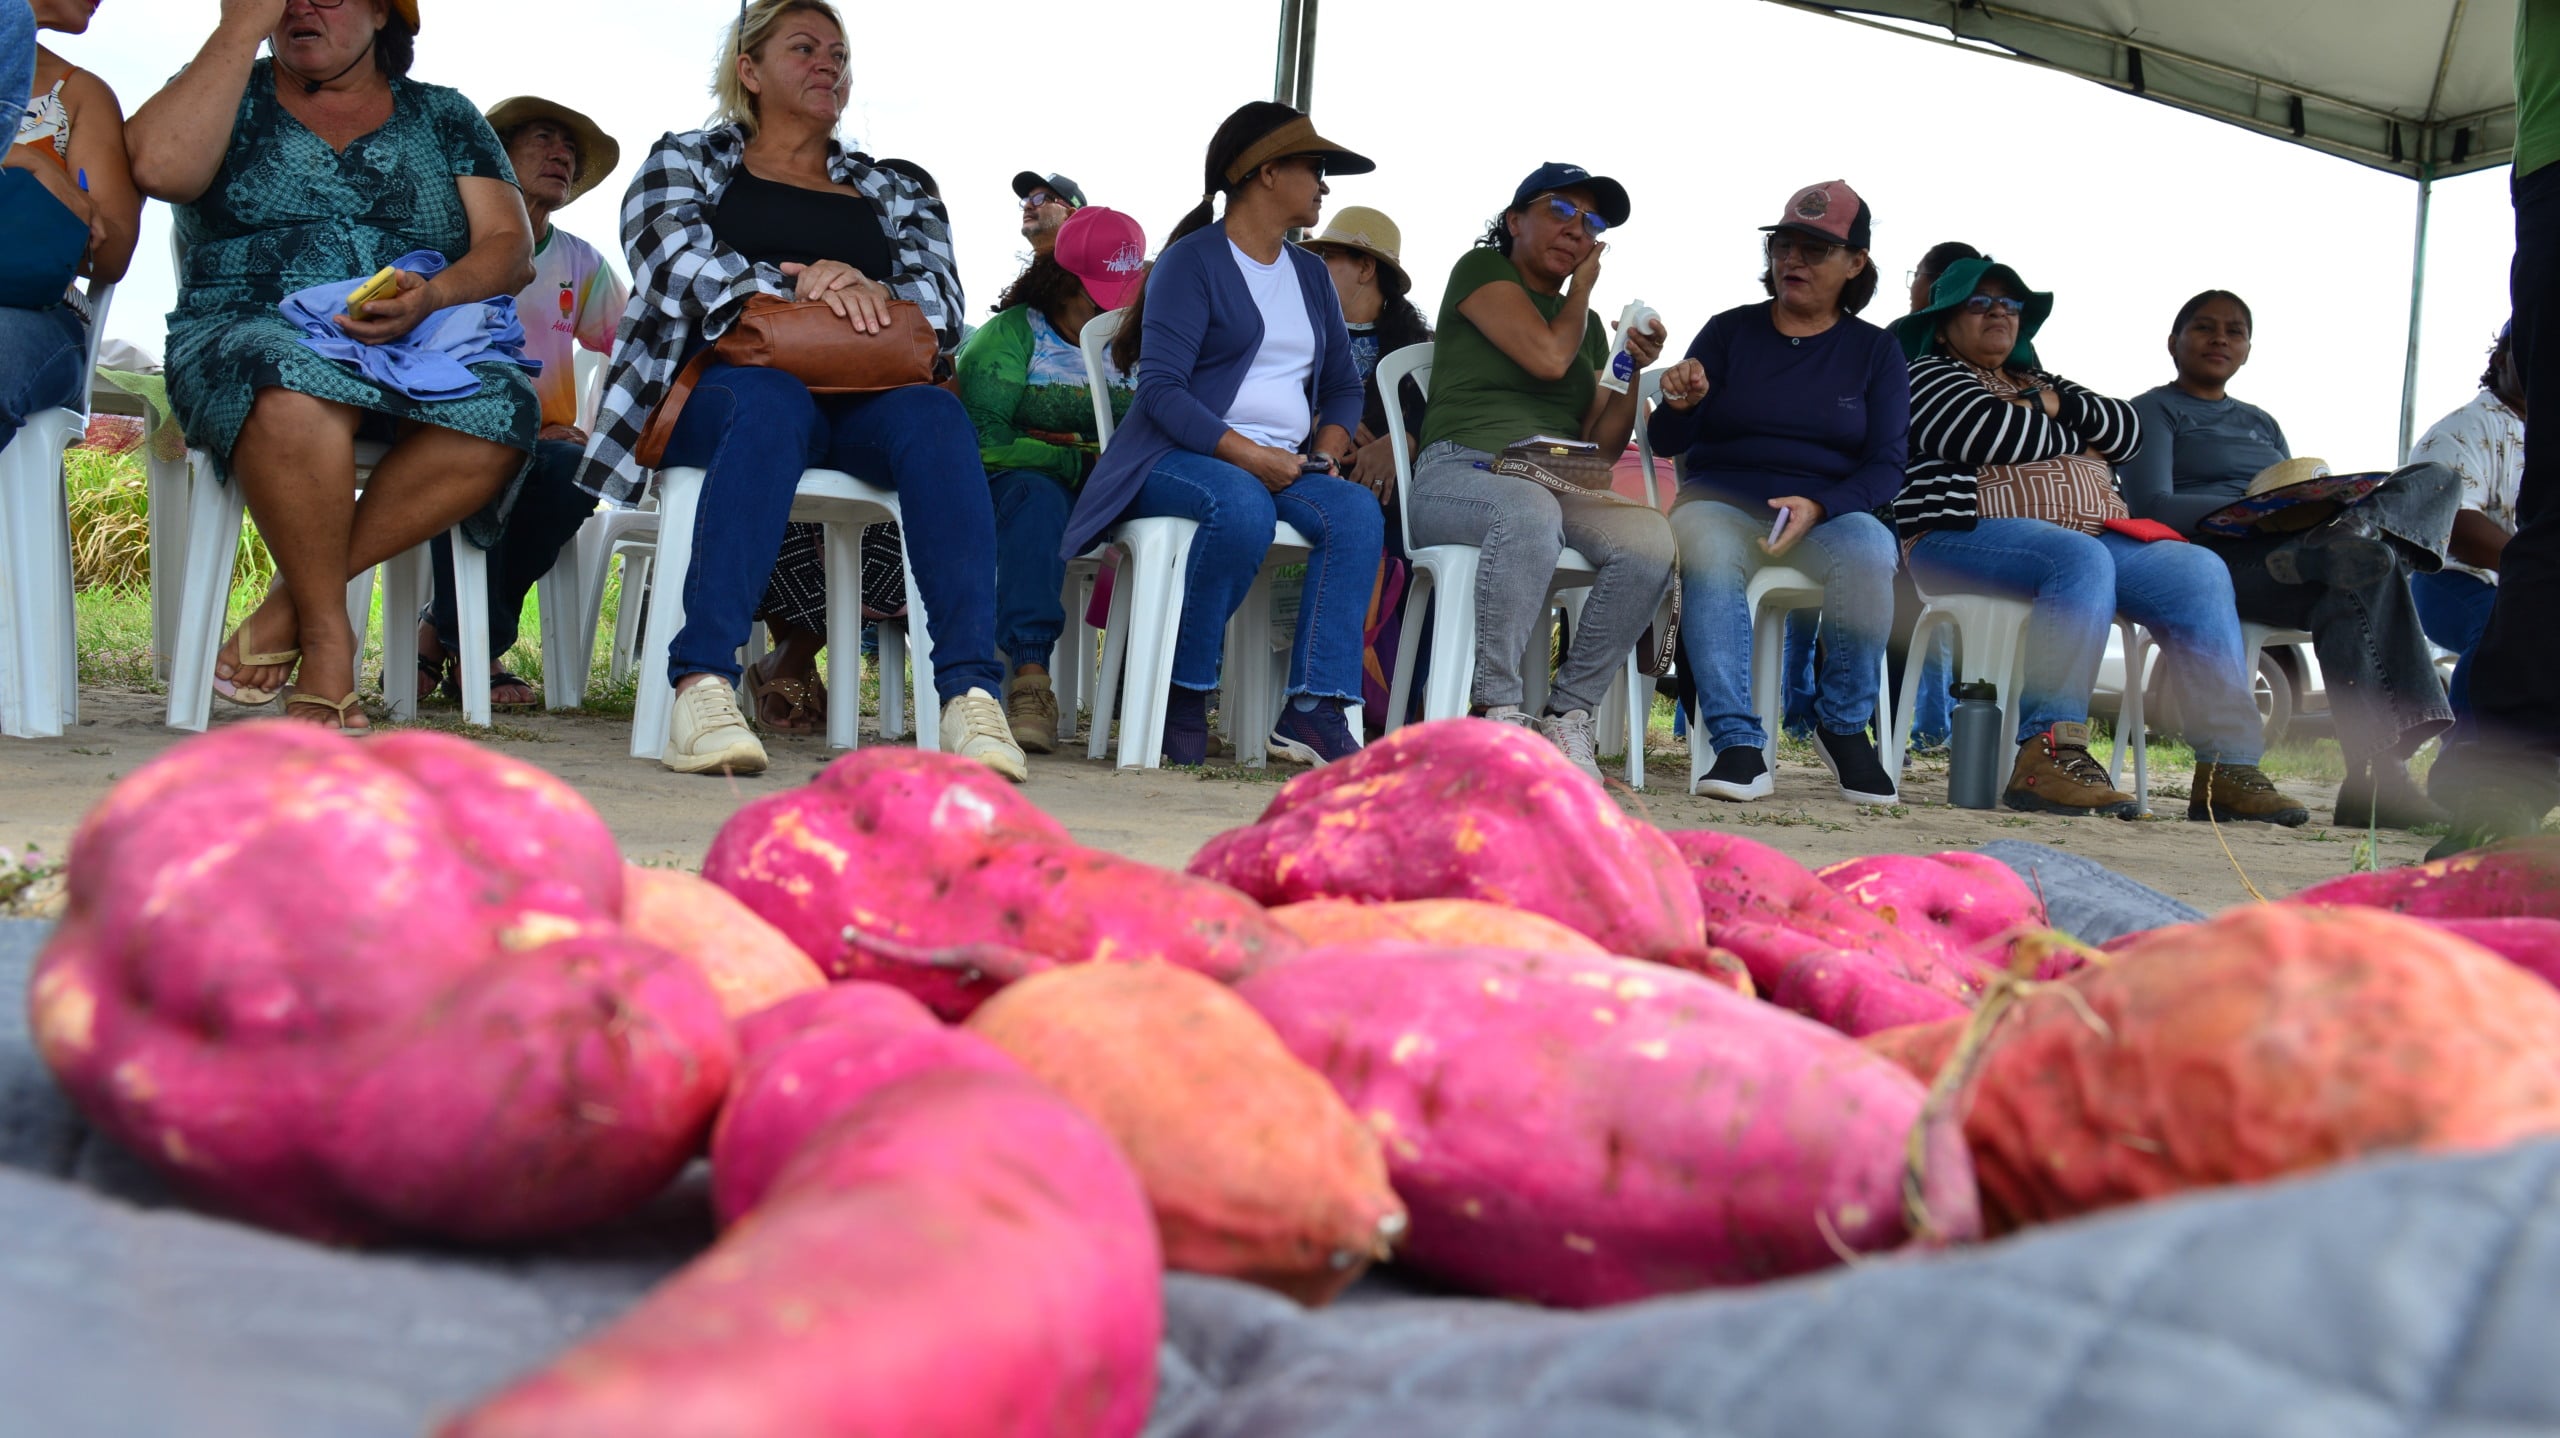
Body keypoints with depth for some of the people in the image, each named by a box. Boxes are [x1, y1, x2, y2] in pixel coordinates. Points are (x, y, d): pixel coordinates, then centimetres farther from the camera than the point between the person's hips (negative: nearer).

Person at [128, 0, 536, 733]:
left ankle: (288, 606, -24)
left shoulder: (444, 117, 18)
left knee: (500, 409, -34)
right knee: (299, 387, -40)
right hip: (246, 337, -2)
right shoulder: (231, 95, 15)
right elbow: (161, 167, -8)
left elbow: (509, 247, 6)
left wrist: (432, 297, -16)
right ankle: (327, 632, -25)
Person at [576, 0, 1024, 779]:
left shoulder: (893, 194, 27)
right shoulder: (683, 161, 20)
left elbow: (943, 305, 9)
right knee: (772, 400, -38)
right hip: (723, 390, -2)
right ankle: (703, 685, -51)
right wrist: (800, 291, -17)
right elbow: (680, 264, -1)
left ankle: (970, 692, -48)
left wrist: (870, 294, -14)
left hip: (863, 404, 3)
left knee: (934, 413, -32)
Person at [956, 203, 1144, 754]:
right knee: (1037, 495, -40)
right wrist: (1077, 460, -13)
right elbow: (983, 439, -10)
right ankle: (1030, 677, -49)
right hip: (1014, 482, -3)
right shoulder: (1011, 334, 4)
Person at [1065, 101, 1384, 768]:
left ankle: (1315, 708, -34)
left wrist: (1328, 447, 0)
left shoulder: (1311, 275, 22)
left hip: (1283, 465, 6)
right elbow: (1161, 388, -11)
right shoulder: (1191, 261, -1)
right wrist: (1245, 453, -21)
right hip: (1178, 458, -6)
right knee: (1241, 507, -39)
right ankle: (1183, 693, -22)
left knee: (1358, 512, -26)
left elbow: (1343, 385, 22)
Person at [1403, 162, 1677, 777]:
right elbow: (1548, 357, -7)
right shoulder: (1483, 271, 8)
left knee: (1650, 536, -27)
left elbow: (1602, 445, 21)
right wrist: (1581, 289, 11)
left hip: (1559, 488, 6)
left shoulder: (1587, 323, 26)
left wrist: (1634, 373, 6)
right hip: (1461, 471, -5)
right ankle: (1497, 710, -32)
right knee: (1531, 513, -42)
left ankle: (1569, 712, -20)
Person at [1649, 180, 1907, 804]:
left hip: (1828, 512, 1)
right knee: (1706, 547, -36)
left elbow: (1885, 467, 3)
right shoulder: (1729, 331, 10)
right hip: (1722, 501, 0)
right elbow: (1666, 443, 6)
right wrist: (1681, 404, -18)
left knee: (1868, 552, -34)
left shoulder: (1875, 351, 11)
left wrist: (1817, 507, -17)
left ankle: (1844, 727, -12)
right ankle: (1738, 743, -38)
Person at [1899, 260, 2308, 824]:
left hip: (2092, 532, 7)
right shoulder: (1930, 376, 11)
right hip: (1968, 536, -7)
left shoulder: (2038, 380, 31)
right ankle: (2048, 752, -43)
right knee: (2082, 560, -37)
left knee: (2197, 570, -17)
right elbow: (1991, 431, -10)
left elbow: (2128, 432, 17)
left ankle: (2228, 766, -24)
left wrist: (2057, 406, 1)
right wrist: (2078, 441, 6)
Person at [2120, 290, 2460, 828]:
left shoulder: (2262, 423, 33)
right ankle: (2378, 778, -41)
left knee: (2439, 479, -11)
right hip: (2216, 558, -6)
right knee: (2368, 568, -34)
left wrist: (2325, 507, -5)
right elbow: (2152, 506, -7)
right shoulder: (2153, 410, 11)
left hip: (2282, 545, 7)